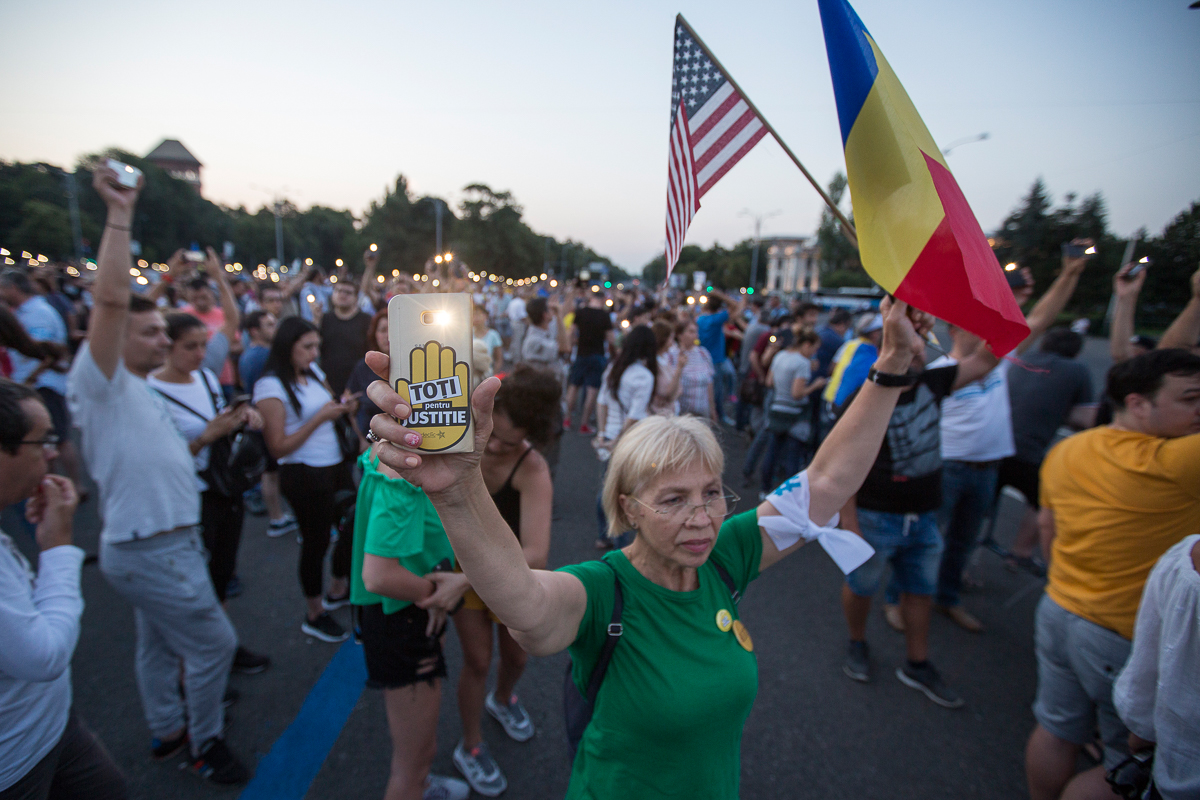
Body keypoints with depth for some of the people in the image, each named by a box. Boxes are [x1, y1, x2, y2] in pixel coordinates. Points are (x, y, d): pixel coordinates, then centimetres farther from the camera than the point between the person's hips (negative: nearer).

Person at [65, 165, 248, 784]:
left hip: (164, 543, 9)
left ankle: (168, 729, 41)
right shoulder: (100, 383, -16)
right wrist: (120, 212, -29)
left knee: (159, 643, 23)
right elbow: (111, 299, -31)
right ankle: (206, 744, 22)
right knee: (214, 642, 3)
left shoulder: (140, 391, 12)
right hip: (151, 553, -9)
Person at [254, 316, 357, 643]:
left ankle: (337, 591, 40)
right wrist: (319, 417, -21)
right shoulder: (270, 386, -15)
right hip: (304, 474, -7)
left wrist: (342, 408, -1)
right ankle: (314, 615, 30)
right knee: (316, 541, 7)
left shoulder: (313, 371, 6)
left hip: (336, 465, 7)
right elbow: (278, 448, -17)